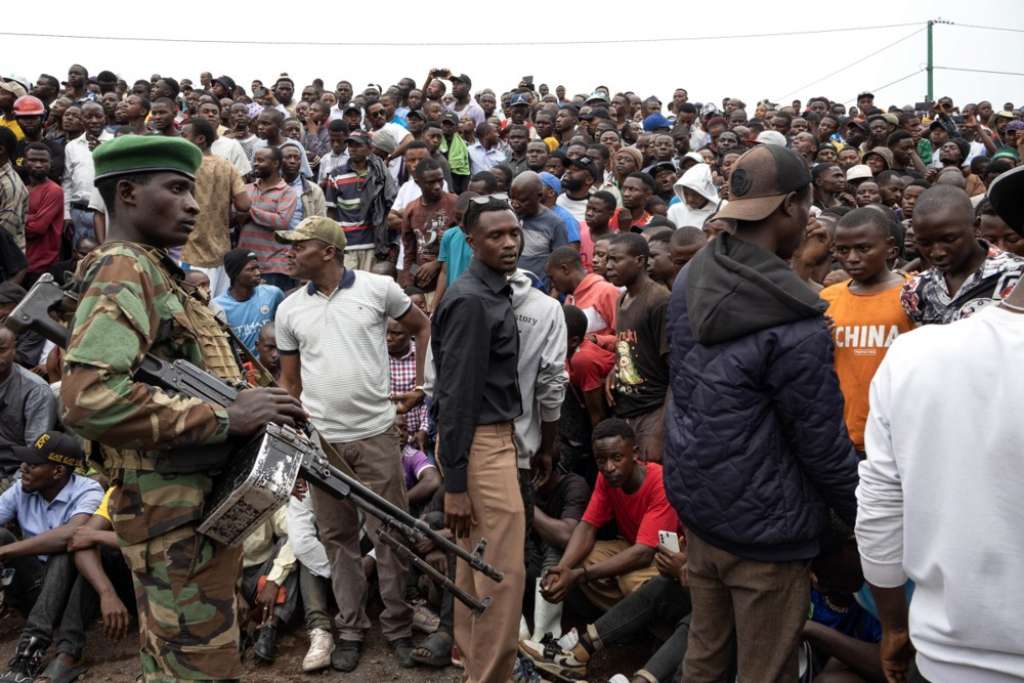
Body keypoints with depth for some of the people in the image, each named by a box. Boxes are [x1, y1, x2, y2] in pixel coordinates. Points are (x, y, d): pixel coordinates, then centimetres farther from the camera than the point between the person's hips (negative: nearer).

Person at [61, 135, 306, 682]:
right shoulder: (122, 272, -15)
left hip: (206, 505, 10)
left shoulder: (157, 272, 16)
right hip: (176, 514, -10)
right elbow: (87, 399, -31)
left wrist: (262, 419, 5)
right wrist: (225, 418, -25)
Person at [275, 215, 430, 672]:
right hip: (320, 440, 3)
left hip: (376, 433, -2)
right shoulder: (288, 310, 6)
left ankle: (398, 626, 20)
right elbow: (289, 382, 12)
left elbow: (423, 329, 10)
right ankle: (350, 628, 25)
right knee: (337, 537, 11)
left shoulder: (378, 288, -4)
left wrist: (420, 386, 2)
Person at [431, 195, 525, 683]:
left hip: (492, 437, 10)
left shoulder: (492, 294, 14)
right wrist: (455, 484, -21)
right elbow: (457, 394, -20)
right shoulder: (471, 301, -17)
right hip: (480, 442, -10)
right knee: (505, 572, -5)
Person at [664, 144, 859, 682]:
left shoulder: (690, 281, 0)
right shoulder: (794, 325, -24)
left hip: (695, 505, 8)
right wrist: (863, 516, -2)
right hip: (761, 527, -8)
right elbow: (822, 442, -17)